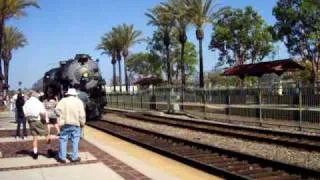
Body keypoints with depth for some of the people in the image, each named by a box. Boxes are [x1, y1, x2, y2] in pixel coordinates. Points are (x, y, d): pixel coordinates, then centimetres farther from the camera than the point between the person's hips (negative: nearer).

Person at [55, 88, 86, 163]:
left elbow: (57, 109, -10)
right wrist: (82, 123, 5)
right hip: (75, 123, 0)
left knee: (63, 140, 8)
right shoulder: (79, 101, 2)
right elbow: (82, 114, -3)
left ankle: (62, 157, 11)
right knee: (75, 140, 7)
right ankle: (74, 157, 10)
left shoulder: (63, 100, 3)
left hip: (65, 123, 1)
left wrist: (61, 117, 1)